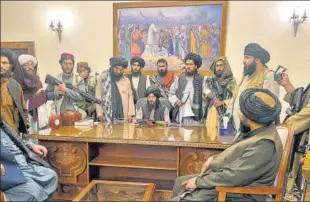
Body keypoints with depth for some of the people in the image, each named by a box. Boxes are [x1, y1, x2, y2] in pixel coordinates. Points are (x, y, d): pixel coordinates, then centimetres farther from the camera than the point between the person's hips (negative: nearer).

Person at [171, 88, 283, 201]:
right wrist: (215, 159, 2)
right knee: (180, 183, 13)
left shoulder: (264, 145, -29)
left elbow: (233, 176, -29)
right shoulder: (258, 130, 1)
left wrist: (198, 182, -18)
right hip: (227, 179, 9)